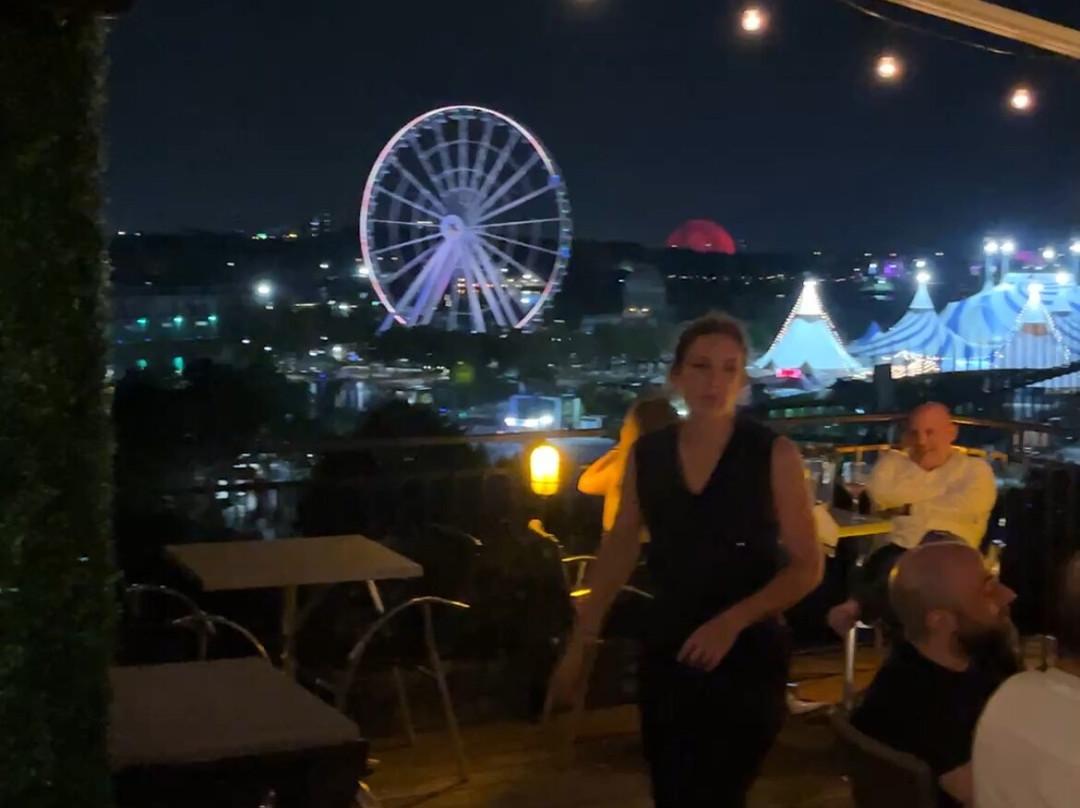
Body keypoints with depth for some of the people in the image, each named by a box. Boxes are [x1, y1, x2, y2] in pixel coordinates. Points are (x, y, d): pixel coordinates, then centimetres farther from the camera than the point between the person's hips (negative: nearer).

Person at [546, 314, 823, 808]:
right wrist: (578, 644, 6)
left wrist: (732, 622, -21)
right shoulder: (646, 454, -2)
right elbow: (618, 552, 7)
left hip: (747, 657, -3)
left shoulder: (774, 455, -11)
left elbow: (807, 566, -9)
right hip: (666, 652, 4)